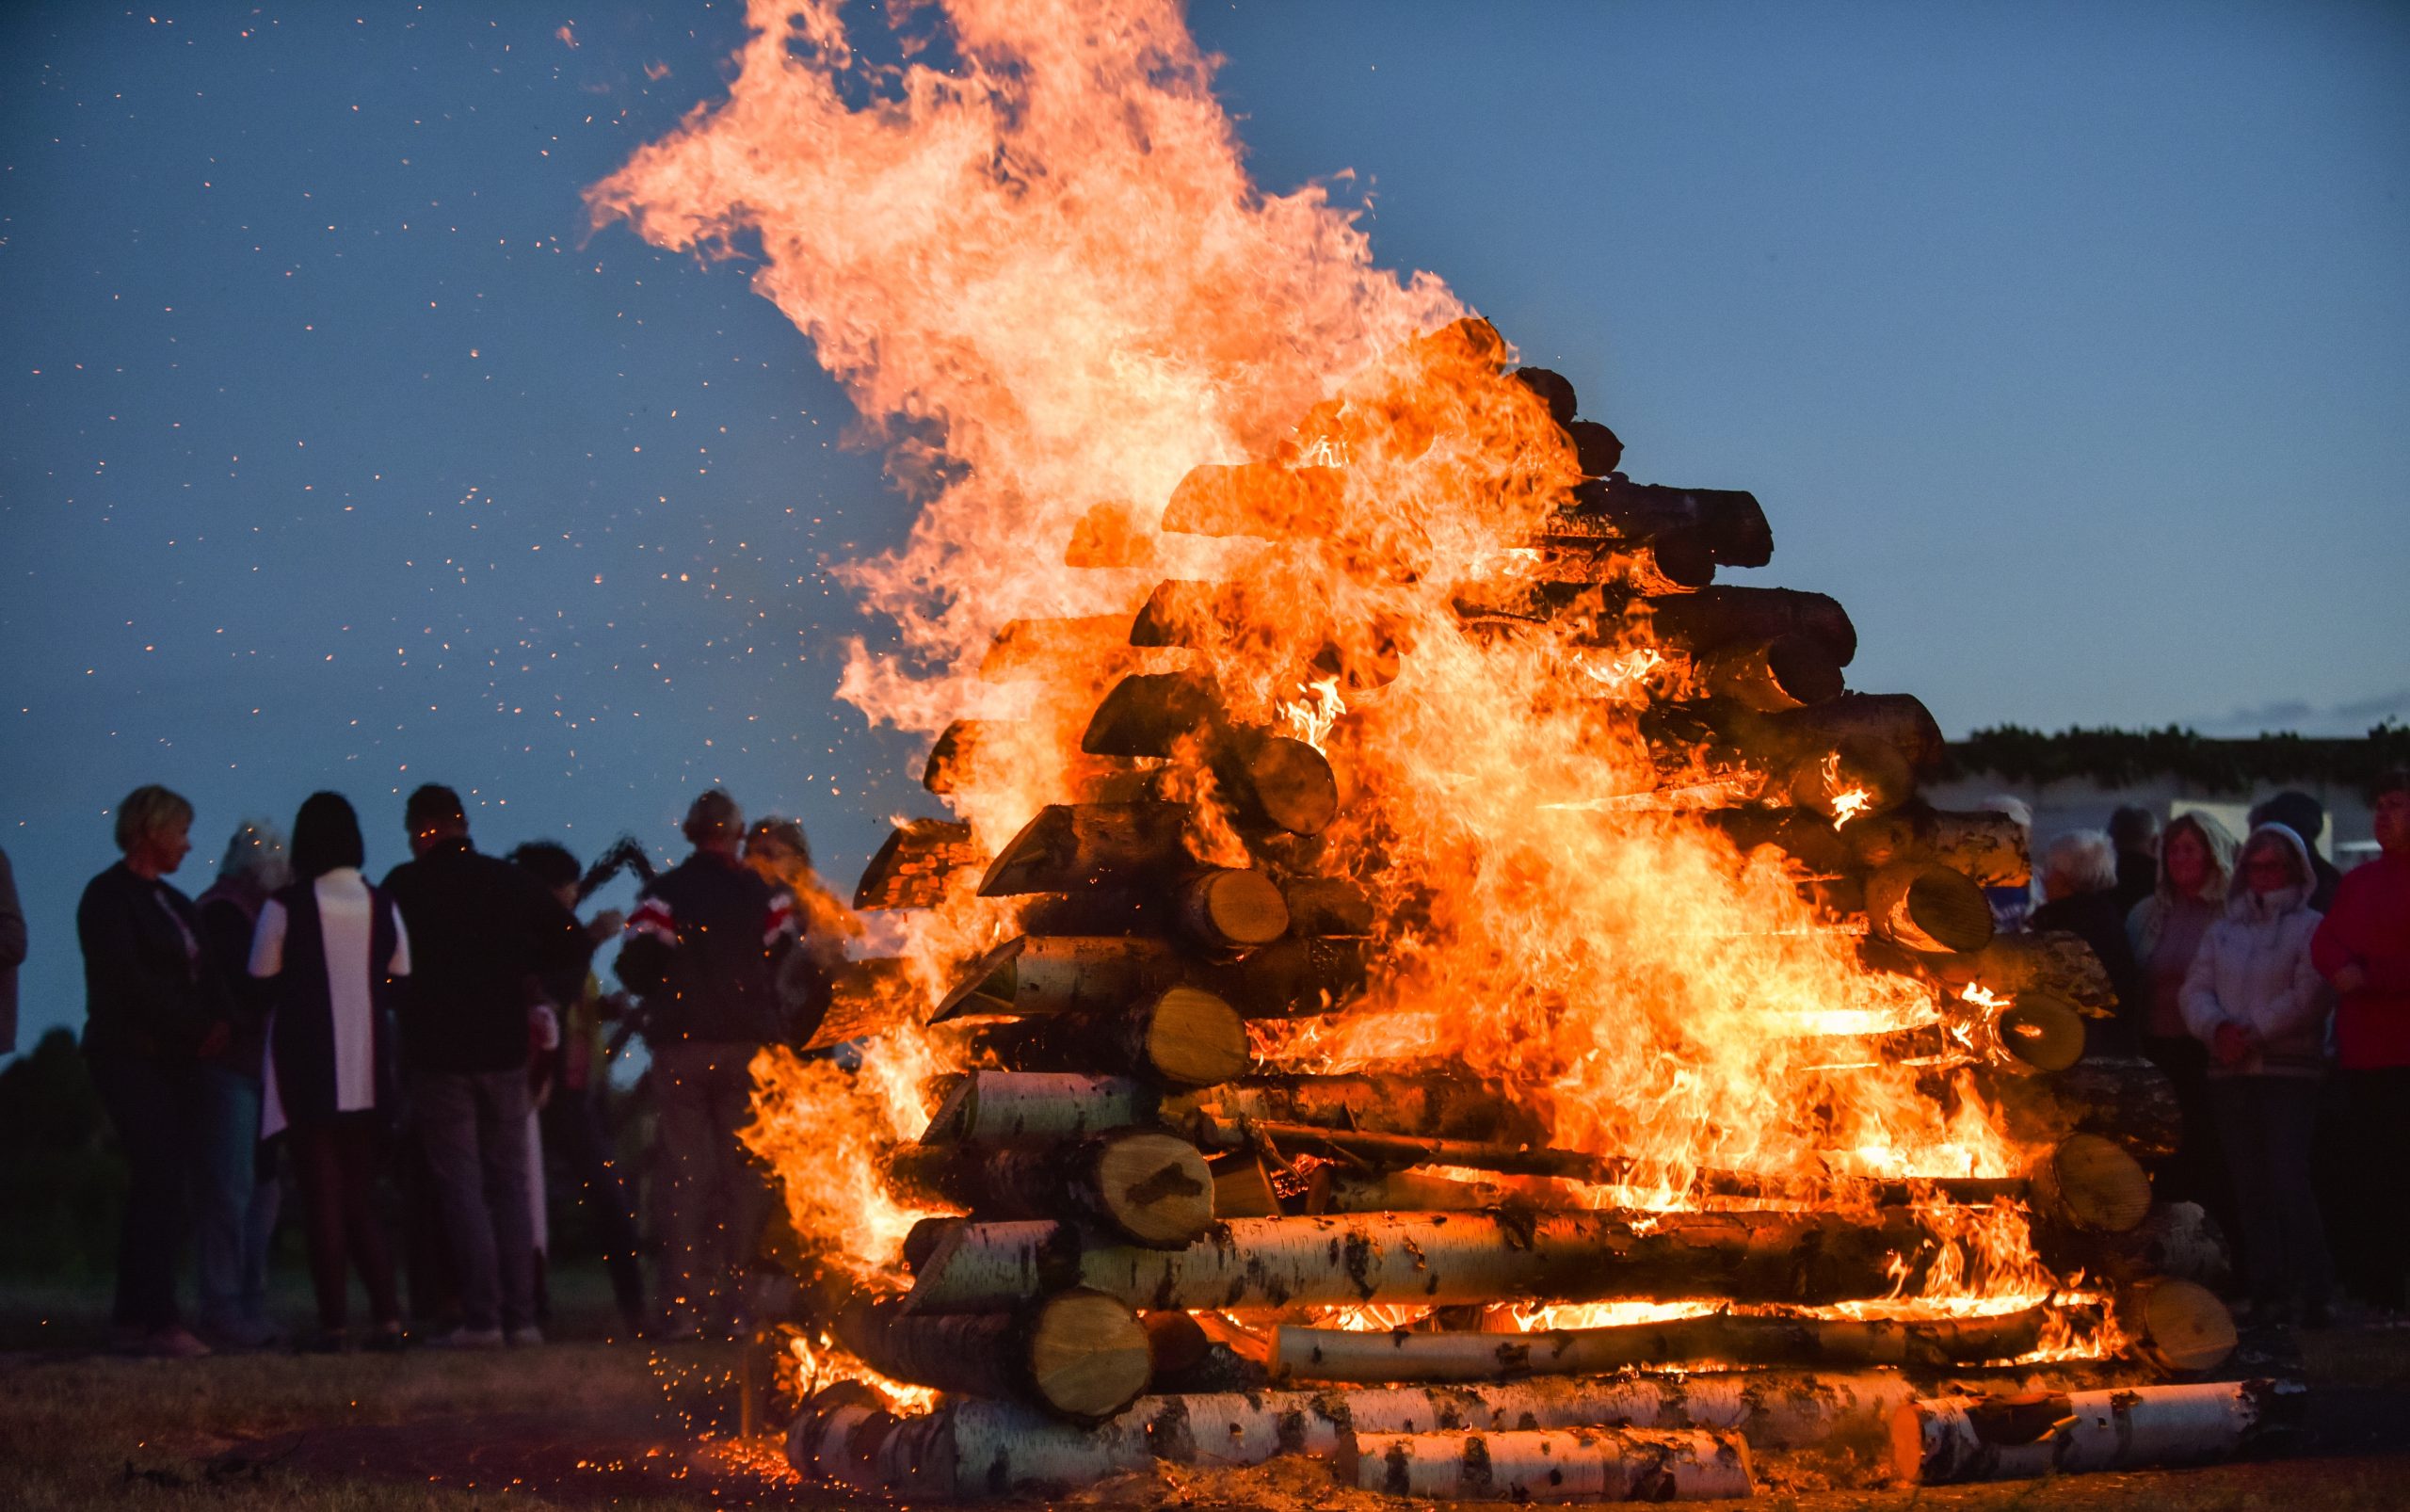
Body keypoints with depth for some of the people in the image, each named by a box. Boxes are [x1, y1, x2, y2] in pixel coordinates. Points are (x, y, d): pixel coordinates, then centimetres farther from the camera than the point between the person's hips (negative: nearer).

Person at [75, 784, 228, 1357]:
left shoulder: (173, 903, 20)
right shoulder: (108, 895, -6)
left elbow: (200, 975, 15)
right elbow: (129, 980, -16)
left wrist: (216, 1024, -6)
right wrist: (200, 1028, -13)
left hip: (175, 1059, 8)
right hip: (132, 1057, -8)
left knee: (157, 1190, 6)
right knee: (161, 1184, -15)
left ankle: (134, 1315, 8)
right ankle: (158, 1320, -17)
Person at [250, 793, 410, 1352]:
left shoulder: (285, 907, -8)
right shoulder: (383, 908, 2)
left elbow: (260, 985, -1)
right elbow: (401, 987, 9)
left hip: (307, 1070, -4)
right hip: (368, 1074, 4)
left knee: (321, 1195, 0)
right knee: (361, 1194, 12)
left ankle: (334, 1319, -4)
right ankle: (386, 1313, 1)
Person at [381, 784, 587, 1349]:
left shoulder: (404, 886, -5)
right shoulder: (511, 881, 5)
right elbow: (572, 946, 5)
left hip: (438, 1053, -3)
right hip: (505, 1049, 3)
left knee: (460, 1187, -2)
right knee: (509, 1185, 9)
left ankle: (481, 1318, -7)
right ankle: (520, 1317, 6)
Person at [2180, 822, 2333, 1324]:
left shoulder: (2310, 927, 2)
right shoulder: (2222, 930, 18)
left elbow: (2306, 995, -9)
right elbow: (2196, 989, 9)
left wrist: (2255, 1034, -15)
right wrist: (2218, 1028, -10)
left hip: (2288, 1070, -5)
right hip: (2229, 1074, 5)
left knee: (2289, 1182, -15)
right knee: (2249, 1187, 3)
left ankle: (2313, 1292, -13)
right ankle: (2267, 1291, 6)